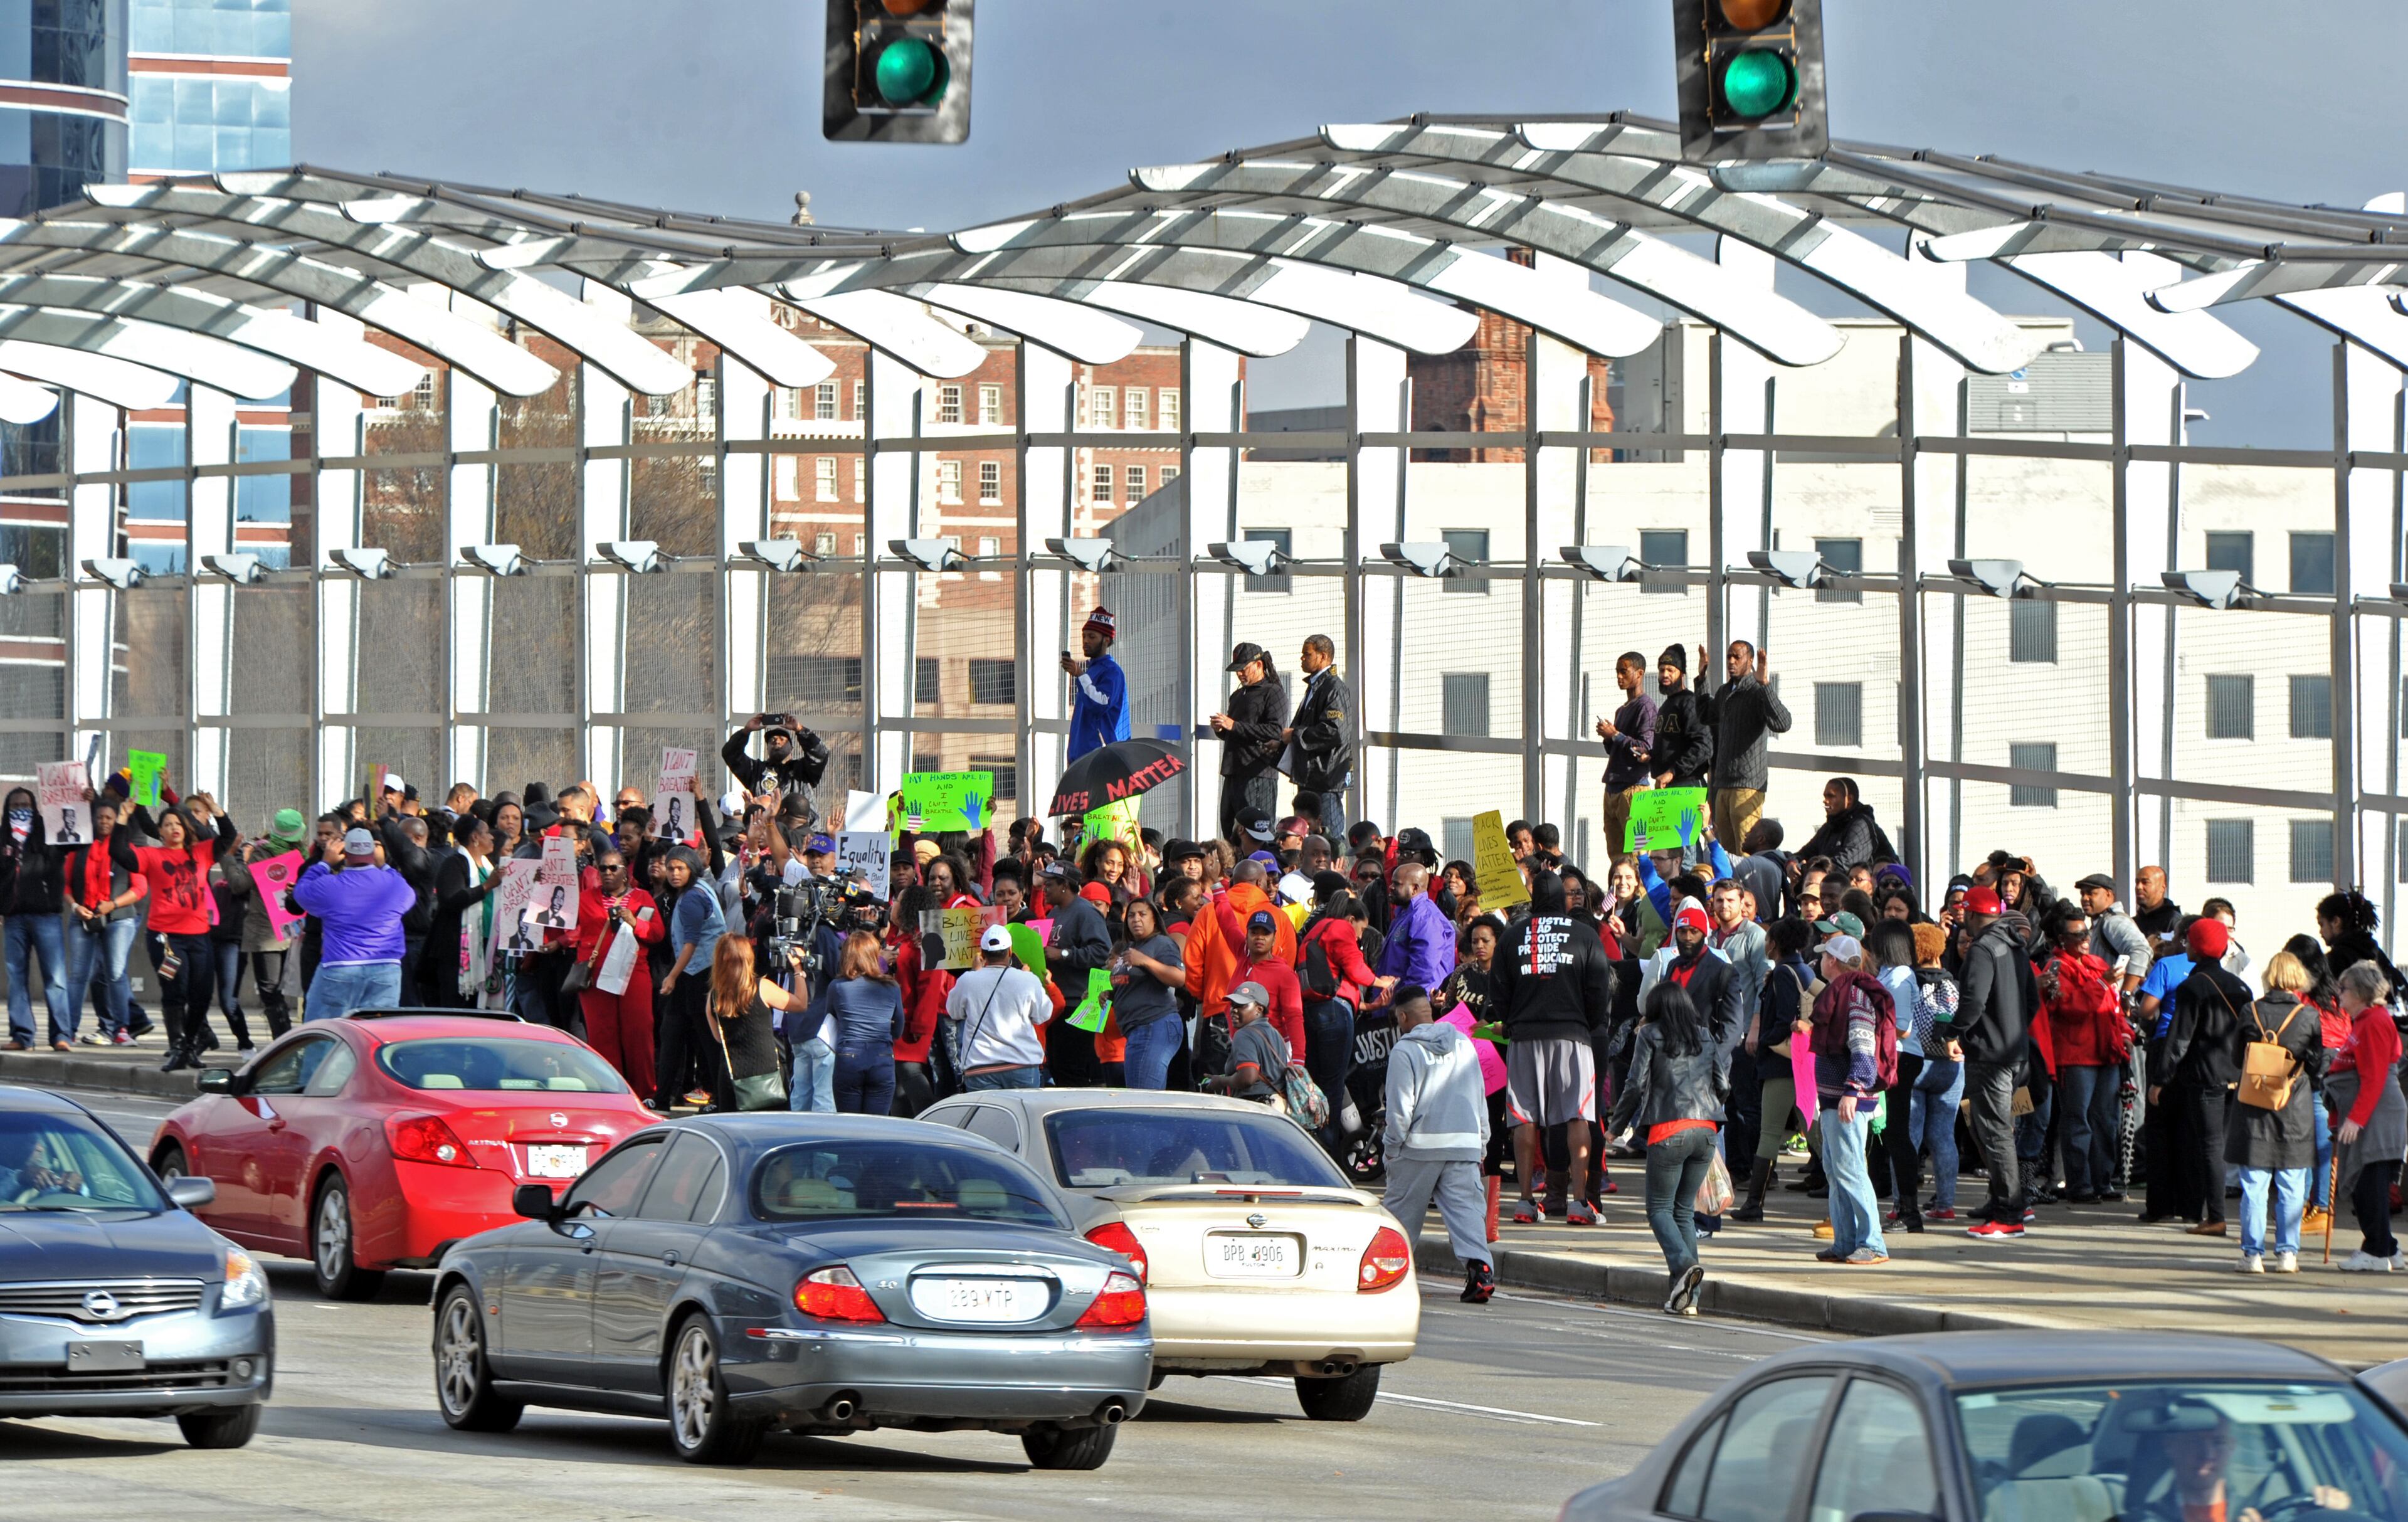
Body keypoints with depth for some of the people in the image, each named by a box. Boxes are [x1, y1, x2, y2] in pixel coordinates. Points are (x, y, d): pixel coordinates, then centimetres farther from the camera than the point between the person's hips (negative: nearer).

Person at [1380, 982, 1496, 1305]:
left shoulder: (1404, 1051, -7)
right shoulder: (1464, 1045, 10)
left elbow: (1400, 1108, -11)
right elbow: (1480, 1099, 16)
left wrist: (1391, 1148, 0)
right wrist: (1481, 1143, 24)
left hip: (1420, 1145, -4)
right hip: (1466, 1142, 4)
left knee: (1400, 1207, 13)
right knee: (1466, 1206, -4)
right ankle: (1479, 1268, -24)